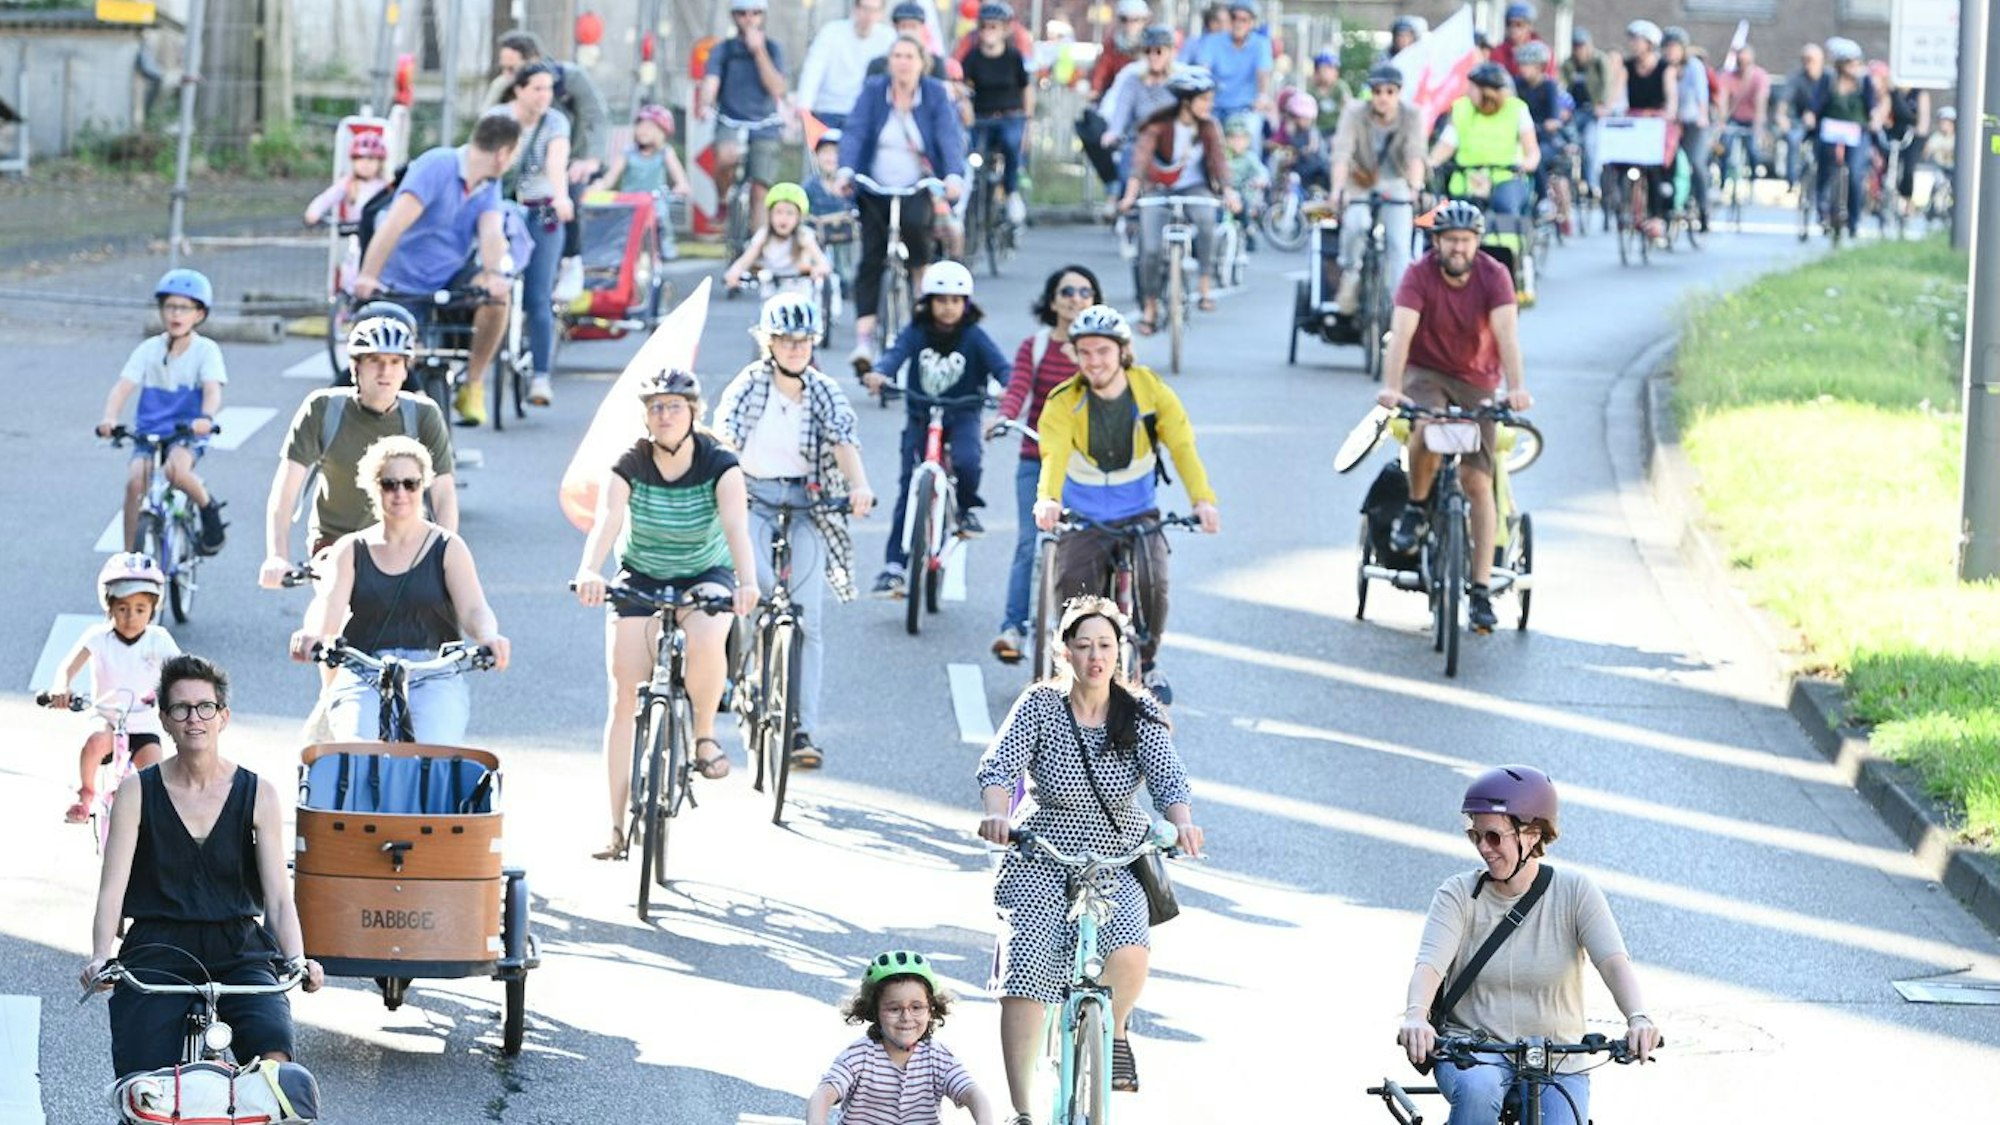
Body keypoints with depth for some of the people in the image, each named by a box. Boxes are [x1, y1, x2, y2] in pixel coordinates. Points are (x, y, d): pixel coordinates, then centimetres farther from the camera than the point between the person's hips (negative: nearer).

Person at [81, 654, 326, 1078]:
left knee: (273, 1054, -28)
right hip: (156, 954, 0)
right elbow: (112, 890, -2)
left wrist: (296, 959, -18)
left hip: (238, 952, 0)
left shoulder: (257, 794, 6)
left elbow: (278, 896, 0)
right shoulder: (138, 792, 5)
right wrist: (100, 959, -20)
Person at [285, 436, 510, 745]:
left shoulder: (448, 548, 10)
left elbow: (473, 609, -3)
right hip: (361, 679, 1)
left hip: (434, 679, -1)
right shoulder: (350, 550, 14)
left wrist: (488, 638, -29)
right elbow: (329, 604, -3)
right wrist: (313, 634, -29)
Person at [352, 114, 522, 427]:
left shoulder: (489, 186, 4)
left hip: (448, 280, 4)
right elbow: (397, 222, -27)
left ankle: (472, 386, -12)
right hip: (403, 287, -4)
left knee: (497, 294, -27)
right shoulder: (437, 166, -15)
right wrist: (368, 277, -40)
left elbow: (491, 232, -15)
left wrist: (494, 274, -38)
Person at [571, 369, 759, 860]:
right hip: (639, 578, 2)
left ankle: (705, 734, -9)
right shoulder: (629, 464, -17)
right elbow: (606, 522, -33)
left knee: (707, 639, -37)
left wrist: (747, 583, -52)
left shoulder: (719, 464, -20)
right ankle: (617, 825, 0)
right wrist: (590, 571, -53)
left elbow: (736, 527, -33)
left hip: (705, 576, -1)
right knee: (625, 700, -7)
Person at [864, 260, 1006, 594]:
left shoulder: (974, 337, -7)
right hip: (920, 416, 1)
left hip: (962, 415, -1)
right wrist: (879, 375, -46)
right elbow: (897, 353, -23)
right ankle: (894, 565, 0)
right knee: (908, 489, -4)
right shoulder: (916, 332, -6)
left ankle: (968, 509, 2)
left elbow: (999, 364, -18)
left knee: (966, 462, -31)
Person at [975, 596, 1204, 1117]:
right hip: (1043, 864, 0)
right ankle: (1022, 1110, -3)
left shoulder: (1140, 715, -3)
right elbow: (998, 766, -17)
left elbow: (1168, 778, -14)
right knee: (1024, 981, -15)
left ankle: (1114, 1030, 6)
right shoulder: (1040, 706, -7)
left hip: (1119, 865, 0)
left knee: (1128, 953, -28)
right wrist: (998, 814, -39)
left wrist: (1182, 821, -36)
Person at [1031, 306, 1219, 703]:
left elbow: (1182, 446, -19)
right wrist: (1047, 499, -51)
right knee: (1074, 587, -21)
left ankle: (1147, 662, 4)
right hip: (1083, 520, 0)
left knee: (1152, 581, -22)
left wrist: (1203, 498, -36)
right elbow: (1054, 454, -30)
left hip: (1139, 513, 1)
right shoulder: (1064, 403, -14)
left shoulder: (1152, 391, -9)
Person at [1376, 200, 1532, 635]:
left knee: (1478, 482, -7)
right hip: (1426, 371, -1)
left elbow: (1506, 332, -28)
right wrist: (1391, 388, -45)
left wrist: (1517, 387, -43)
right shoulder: (1420, 275, -18)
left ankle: (1480, 590, -4)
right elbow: (1401, 332, -29)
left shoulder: (1494, 276, -16)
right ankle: (1416, 508, -7)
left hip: (1477, 379, 1)